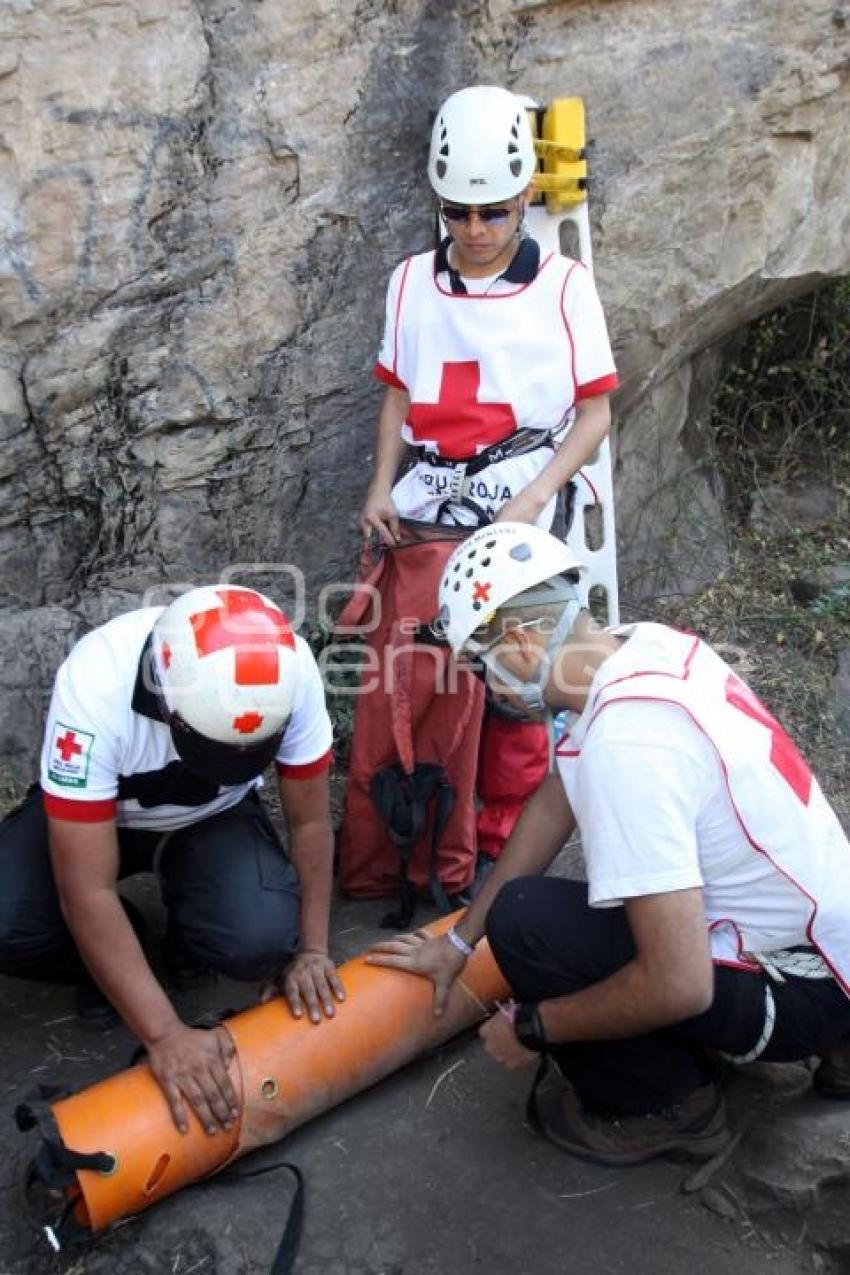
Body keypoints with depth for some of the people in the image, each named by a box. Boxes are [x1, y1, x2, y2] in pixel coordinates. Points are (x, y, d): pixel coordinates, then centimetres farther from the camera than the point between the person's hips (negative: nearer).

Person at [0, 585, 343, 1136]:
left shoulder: (291, 672, -31)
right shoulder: (96, 684, -38)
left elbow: (310, 821, -13)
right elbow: (88, 892, -34)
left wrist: (312, 949, -12)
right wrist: (166, 1034, -35)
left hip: (216, 816, 1)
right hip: (92, 812, -1)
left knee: (263, 941, -27)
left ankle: (189, 943, 8)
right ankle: (107, 962, 5)